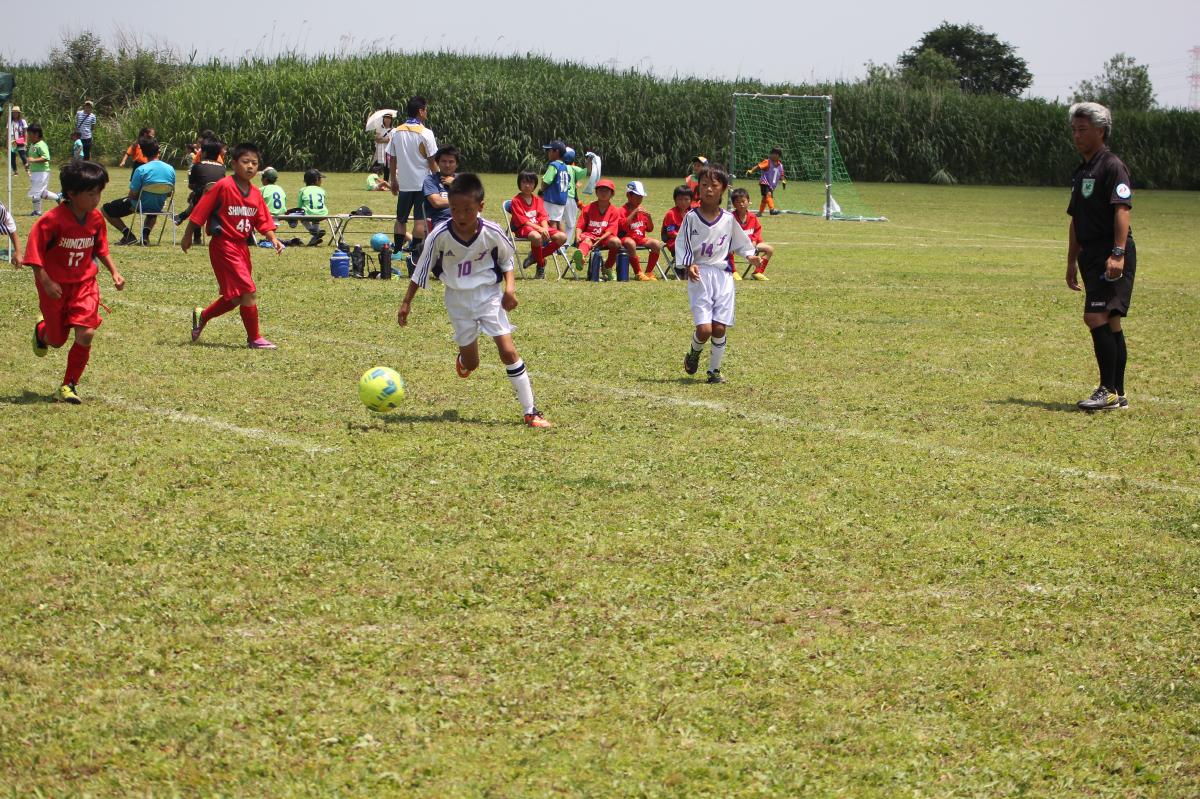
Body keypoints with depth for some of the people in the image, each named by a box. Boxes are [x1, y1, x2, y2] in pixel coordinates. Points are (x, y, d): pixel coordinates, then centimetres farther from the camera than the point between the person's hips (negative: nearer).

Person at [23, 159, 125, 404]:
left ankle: (69, 385, 3)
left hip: (84, 283, 3)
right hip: (55, 287, -3)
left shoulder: (96, 219, -4)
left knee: (85, 334, -14)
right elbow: (35, 249, -18)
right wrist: (45, 281, -23)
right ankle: (41, 331, 50)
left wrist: (114, 272, 3)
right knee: (57, 341, 10)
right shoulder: (53, 220, -22)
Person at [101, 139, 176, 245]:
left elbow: (133, 195, -19)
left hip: (141, 206, -5)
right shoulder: (170, 169, -7)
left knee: (105, 209, 9)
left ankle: (128, 235, 2)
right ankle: (146, 234, 18)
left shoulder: (141, 170, -24)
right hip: (158, 207, 5)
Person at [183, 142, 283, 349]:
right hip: (223, 245, -8)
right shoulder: (223, 186, -15)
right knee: (249, 291, -11)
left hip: (241, 245, 8)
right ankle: (254, 338, -1)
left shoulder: (255, 194, 6)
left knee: (236, 297, 15)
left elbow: (263, 221, 9)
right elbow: (200, 212, -9)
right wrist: (187, 237, -4)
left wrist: (273, 239, -9)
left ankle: (202, 316, 36)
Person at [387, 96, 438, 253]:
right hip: (422, 182, -4)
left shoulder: (396, 132, 3)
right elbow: (432, 160, -10)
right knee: (420, 220, -1)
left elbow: (392, 158, 8)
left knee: (401, 219, 13)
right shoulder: (425, 133, -12)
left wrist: (393, 180, 18)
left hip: (404, 183, 4)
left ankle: (397, 250, 14)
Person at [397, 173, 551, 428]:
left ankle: (530, 412, -5)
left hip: (488, 294, -1)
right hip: (458, 299, 1)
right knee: (471, 364, 6)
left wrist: (510, 286, -13)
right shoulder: (440, 235, -20)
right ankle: (463, 357, 47)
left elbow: (506, 260, 2)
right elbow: (422, 269, -6)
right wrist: (406, 302, -3)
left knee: (508, 351, -12)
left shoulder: (492, 233, -19)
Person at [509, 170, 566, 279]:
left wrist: (545, 229, -18)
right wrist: (539, 229, -24)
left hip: (540, 227, 6)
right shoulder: (516, 201, -3)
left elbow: (543, 218, 5)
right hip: (523, 229, -6)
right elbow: (523, 221, -13)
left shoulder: (537, 200, 15)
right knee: (537, 237, -41)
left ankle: (535, 256, -8)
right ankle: (541, 267, -21)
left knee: (562, 237, -14)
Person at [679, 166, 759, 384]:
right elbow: (682, 244, -1)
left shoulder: (728, 218, 6)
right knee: (704, 328, -14)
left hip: (723, 274, 3)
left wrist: (749, 255, 1)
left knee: (719, 327, -4)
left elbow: (739, 241, 18)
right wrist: (688, 265, -16)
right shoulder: (692, 217, -2)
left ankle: (714, 370, 13)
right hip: (699, 275, -3)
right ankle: (694, 353, 19)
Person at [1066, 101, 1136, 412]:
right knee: (1110, 324, 10)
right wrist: (1072, 262, 24)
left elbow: (1122, 211, -19)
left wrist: (1118, 253, -28)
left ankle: (1109, 390, -14)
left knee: (1096, 317, -17)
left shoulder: (1112, 167, -9)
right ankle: (1118, 394, 13)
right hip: (1091, 255, 9)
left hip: (1112, 258, -9)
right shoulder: (1081, 173, 19)